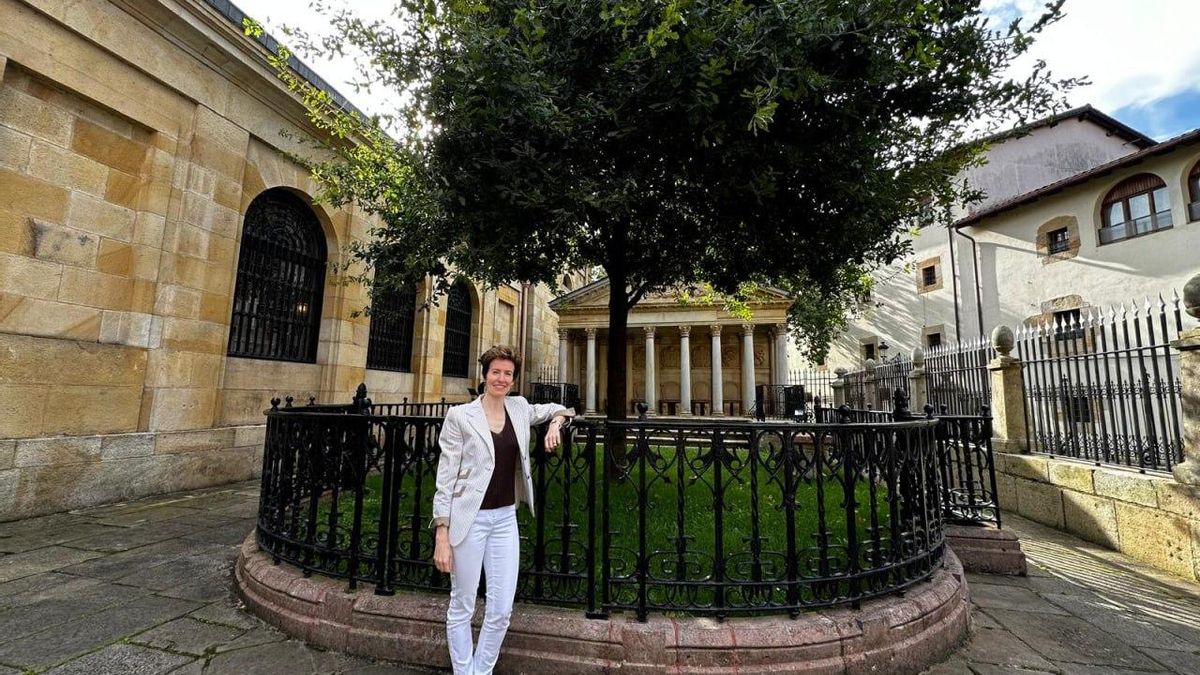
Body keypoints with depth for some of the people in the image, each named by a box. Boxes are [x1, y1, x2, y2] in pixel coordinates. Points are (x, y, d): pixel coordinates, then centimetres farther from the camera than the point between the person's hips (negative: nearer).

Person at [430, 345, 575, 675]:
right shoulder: (460, 415, -9)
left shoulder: (519, 408, 3)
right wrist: (441, 535, -12)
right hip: (469, 519, -4)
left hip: (506, 518, 4)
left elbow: (555, 408, 22)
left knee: (501, 609, 10)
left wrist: (556, 423, -2)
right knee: (462, 607, 11)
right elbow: (446, 477, -8)